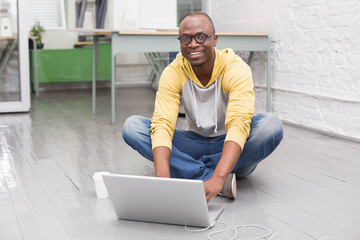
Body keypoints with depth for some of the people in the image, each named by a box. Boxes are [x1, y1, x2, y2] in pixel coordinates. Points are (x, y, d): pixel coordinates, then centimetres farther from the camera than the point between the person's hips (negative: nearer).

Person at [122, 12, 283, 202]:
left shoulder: (236, 68, -21)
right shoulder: (173, 72, -13)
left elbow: (239, 124, -34)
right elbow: (162, 124, -23)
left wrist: (217, 178, -49)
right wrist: (163, 179, -41)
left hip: (230, 147, -2)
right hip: (196, 144, 2)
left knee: (271, 125, -33)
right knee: (132, 126, -20)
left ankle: (188, 171, -23)